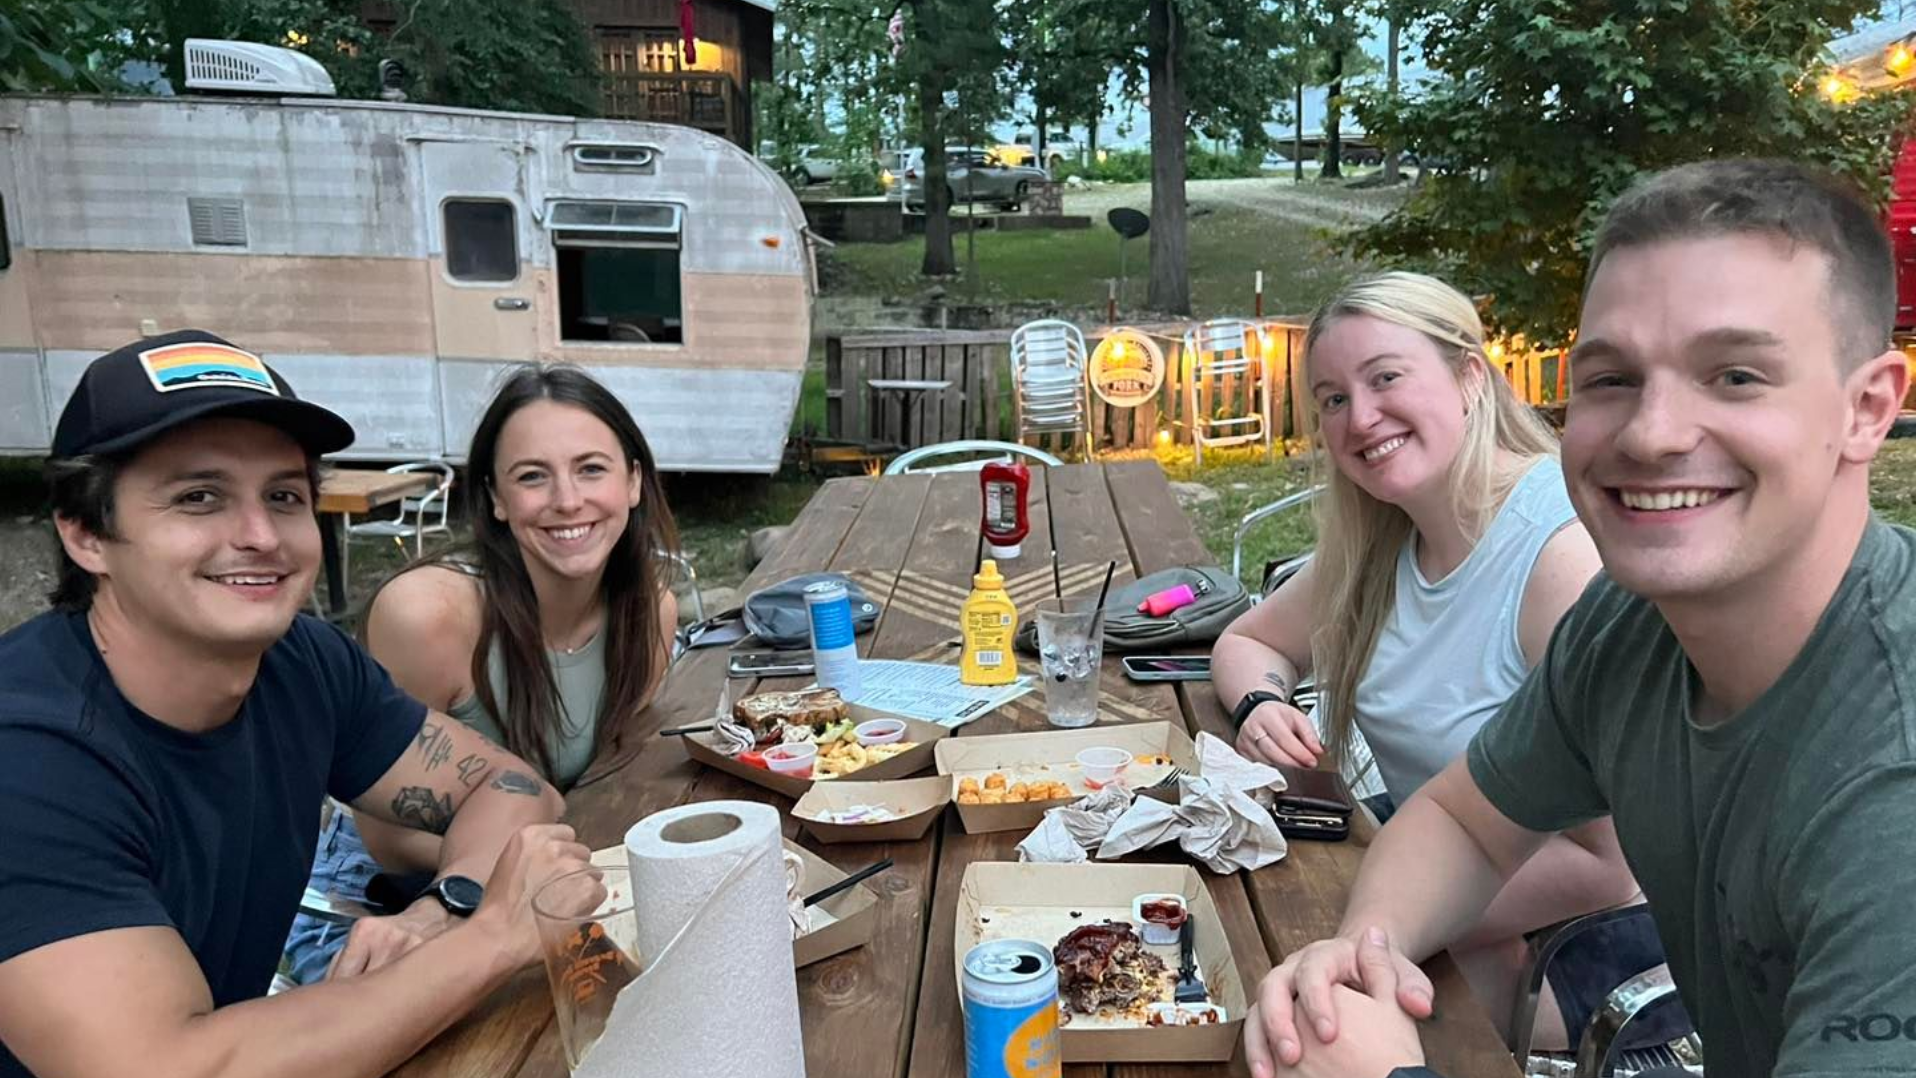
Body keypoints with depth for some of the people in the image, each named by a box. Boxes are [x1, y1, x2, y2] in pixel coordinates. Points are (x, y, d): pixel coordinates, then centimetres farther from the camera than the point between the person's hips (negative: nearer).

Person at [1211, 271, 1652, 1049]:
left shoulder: (1572, 551, -26)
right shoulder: (1376, 538, -2)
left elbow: (1608, 866, -27)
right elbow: (1247, 641, 12)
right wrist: (1262, 705, -11)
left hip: (1580, 932, -7)